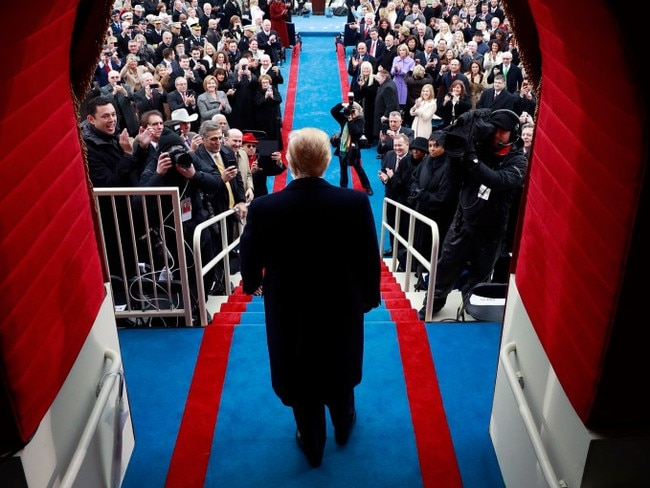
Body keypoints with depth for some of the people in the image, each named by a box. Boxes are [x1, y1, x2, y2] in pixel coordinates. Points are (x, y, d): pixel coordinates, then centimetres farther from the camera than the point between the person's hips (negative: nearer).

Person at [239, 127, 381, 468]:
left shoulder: (263, 208, -22)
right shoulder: (356, 203, -20)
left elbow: (250, 264, -8)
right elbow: (370, 259, -11)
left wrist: (252, 284, 15)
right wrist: (369, 297, 8)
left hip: (290, 313, -1)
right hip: (341, 308, 2)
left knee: (301, 379, 21)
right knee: (339, 373, 28)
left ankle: (312, 446, 42)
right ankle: (343, 428, 53)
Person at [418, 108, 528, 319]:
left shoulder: (518, 161, -8)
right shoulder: (479, 148, -2)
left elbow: (501, 180, -30)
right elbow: (456, 181, -1)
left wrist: (472, 159, -38)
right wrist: (454, 155, -19)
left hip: (491, 230, -1)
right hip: (463, 220, 2)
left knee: (480, 275, 13)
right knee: (446, 265, 5)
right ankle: (433, 302, 24)